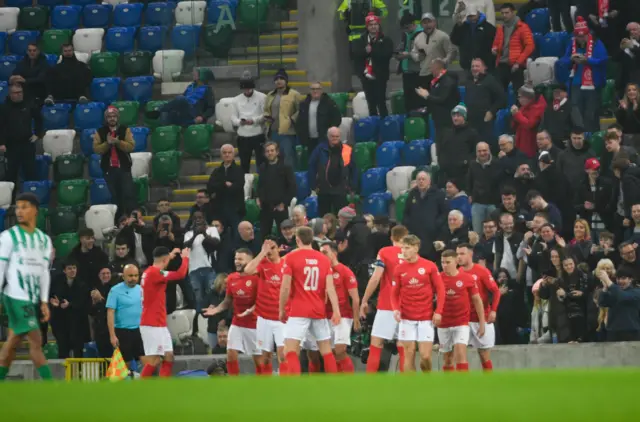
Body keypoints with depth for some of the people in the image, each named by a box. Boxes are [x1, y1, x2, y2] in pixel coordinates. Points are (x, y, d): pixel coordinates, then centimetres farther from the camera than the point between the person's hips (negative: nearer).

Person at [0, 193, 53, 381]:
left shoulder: (44, 239, 12)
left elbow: (44, 272, 12)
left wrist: (44, 302, 6)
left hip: (33, 298, 6)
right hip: (16, 297, -6)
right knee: (36, 341, -10)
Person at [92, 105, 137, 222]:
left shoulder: (125, 130, 1)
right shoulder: (100, 132, 3)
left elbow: (131, 146, -9)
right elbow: (96, 149, -5)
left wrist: (118, 142, -21)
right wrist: (107, 143, -20)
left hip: (124, 168, -1)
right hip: (109, 168, 2)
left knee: (129, 194, -6)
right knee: (113, 197, 7)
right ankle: (117, 221, 15)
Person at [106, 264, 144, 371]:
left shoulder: (140, 289, 8)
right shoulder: (115, 290, -6)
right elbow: (110, 314, -9)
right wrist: (112, 335, -14)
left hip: (139, 330, 4)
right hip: (123, 332, -4)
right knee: (125, 363, 3)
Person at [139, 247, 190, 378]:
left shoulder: (151, 272, 13)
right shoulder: (154, 272, -17)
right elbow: (180, 274, -22)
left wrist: (170, 255, 40)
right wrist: (185, 257, -6)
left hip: (159, 325, 10)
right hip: (152, 325, -10)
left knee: (168, 357, 8)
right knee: (155, 359, -11)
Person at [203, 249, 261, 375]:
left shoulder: (256, 277, -13)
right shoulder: (231, 278, 4)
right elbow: (228, 301, 13)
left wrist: (251, 310, -31)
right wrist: (216, 309, -3)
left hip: (253, 323, -5)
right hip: (237, 323, 5)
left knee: (258, 357, 3)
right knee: (231, 354, -3)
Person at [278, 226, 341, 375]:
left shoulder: (291, 257, -4)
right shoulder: (324, 259, 7)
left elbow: (285, 287, -8)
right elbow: (330, 288, 0)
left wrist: (281, 310, 2)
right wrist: (336, 311, -3)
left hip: (298, 311, -4)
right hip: (319, 311, 4)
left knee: (290, 351, -8)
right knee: (327, 351, 13)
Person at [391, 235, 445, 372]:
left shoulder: (430, 266, -2)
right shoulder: (399, 269, 2)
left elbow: (440, 289, 1)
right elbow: (394, 293, 5)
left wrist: (438, 311, -7)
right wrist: (396, 309, -13)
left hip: (426, 318, -1)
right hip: (406, 318, 1)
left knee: (425, 356, -5)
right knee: (409, 355, -1)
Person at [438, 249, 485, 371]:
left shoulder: (467, 279, -5)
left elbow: (477, 300, 2)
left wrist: (482, 322, 1)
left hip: (462, 323, -2)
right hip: (444, 325, 2)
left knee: (461, 354, -16)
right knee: (448, 359, 10)